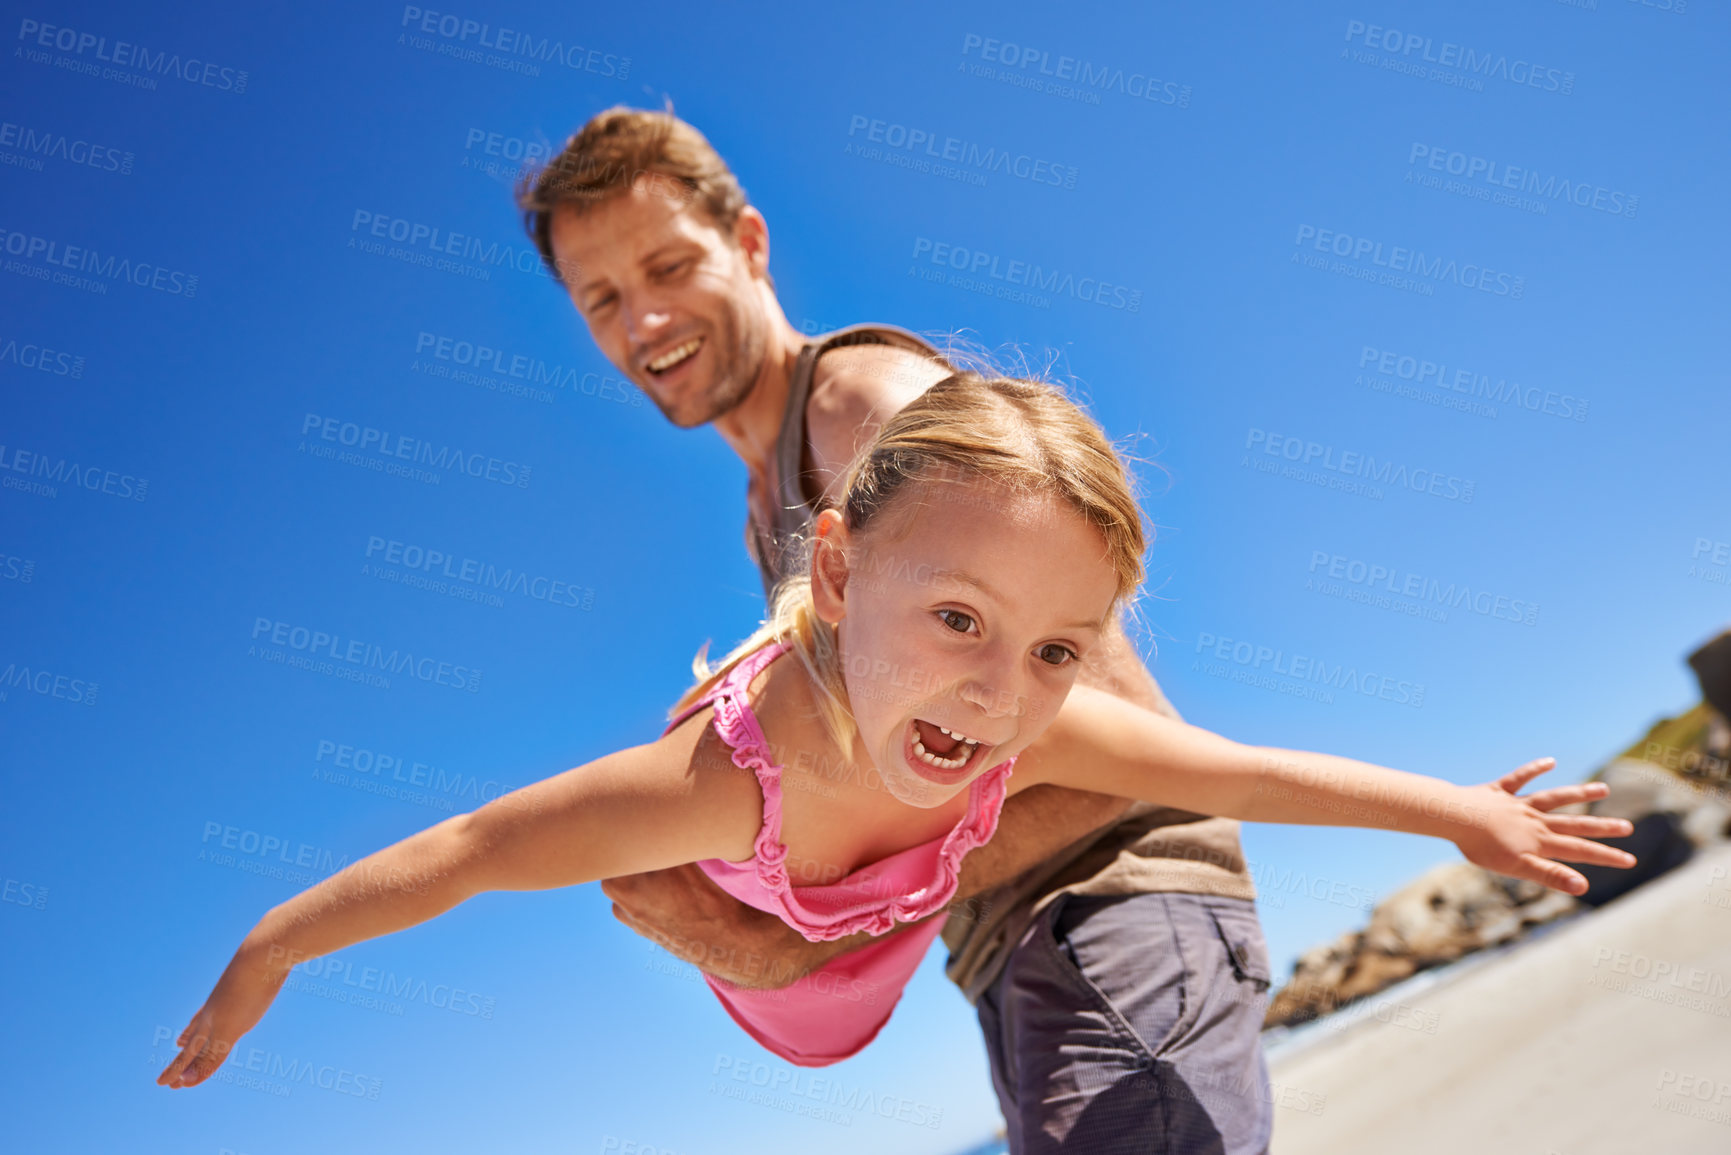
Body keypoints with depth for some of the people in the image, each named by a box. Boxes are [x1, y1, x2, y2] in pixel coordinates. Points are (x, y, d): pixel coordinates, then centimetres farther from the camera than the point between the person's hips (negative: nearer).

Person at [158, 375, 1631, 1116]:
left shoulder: (1032, 735, -38)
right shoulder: (725, 780, -49)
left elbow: (1247, 772, -23)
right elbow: (473, 850, -37)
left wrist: (1465, 813, -12)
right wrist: (270, 951, -23)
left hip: (883, 927, 3)